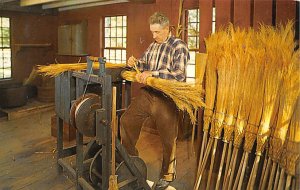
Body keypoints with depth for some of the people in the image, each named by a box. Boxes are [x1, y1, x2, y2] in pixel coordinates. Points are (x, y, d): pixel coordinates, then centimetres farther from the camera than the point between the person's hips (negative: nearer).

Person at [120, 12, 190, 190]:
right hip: (147, 93, 7)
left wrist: (152, 73, -27)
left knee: (168, 138, 5)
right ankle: (130, 158, 32)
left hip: (167, 99, -7)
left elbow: (180, 75, -22)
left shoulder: (179, 46, -11)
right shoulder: (153, 46, 13)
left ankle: (167, 175, 27)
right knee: (127, 120, 9)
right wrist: (135, 62, 0)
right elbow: (145, 64, 23)